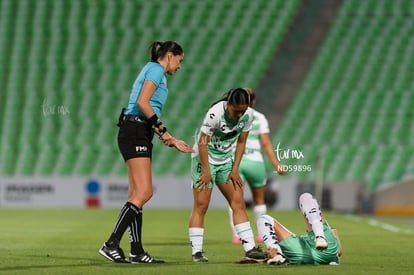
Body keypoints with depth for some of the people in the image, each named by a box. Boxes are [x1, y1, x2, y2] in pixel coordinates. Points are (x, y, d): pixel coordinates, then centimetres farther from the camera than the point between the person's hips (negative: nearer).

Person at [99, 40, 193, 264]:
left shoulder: (154, 71, 25)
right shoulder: (156, 69, -4)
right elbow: (142, 102, -18)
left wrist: (172, 141, 24)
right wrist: (162, 129, -15)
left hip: (140, 136, 10)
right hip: (134, 133, -10)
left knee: (136, 194, 7)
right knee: (144, 192, -16)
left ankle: (137, 251, 6)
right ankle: (111, 244, -19)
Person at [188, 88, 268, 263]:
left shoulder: (248, 115, -9)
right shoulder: (215, 113, -26)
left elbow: (241, 142, 2)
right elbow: (202, 142, -20)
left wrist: (235, 169, -2)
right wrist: (206, 171, -18)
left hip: (227, 160, 5)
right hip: (204, 158, -5)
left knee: (238, 203, 0)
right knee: (201, 205, -7)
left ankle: (249, 248, -1)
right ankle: (196, 251, -5)